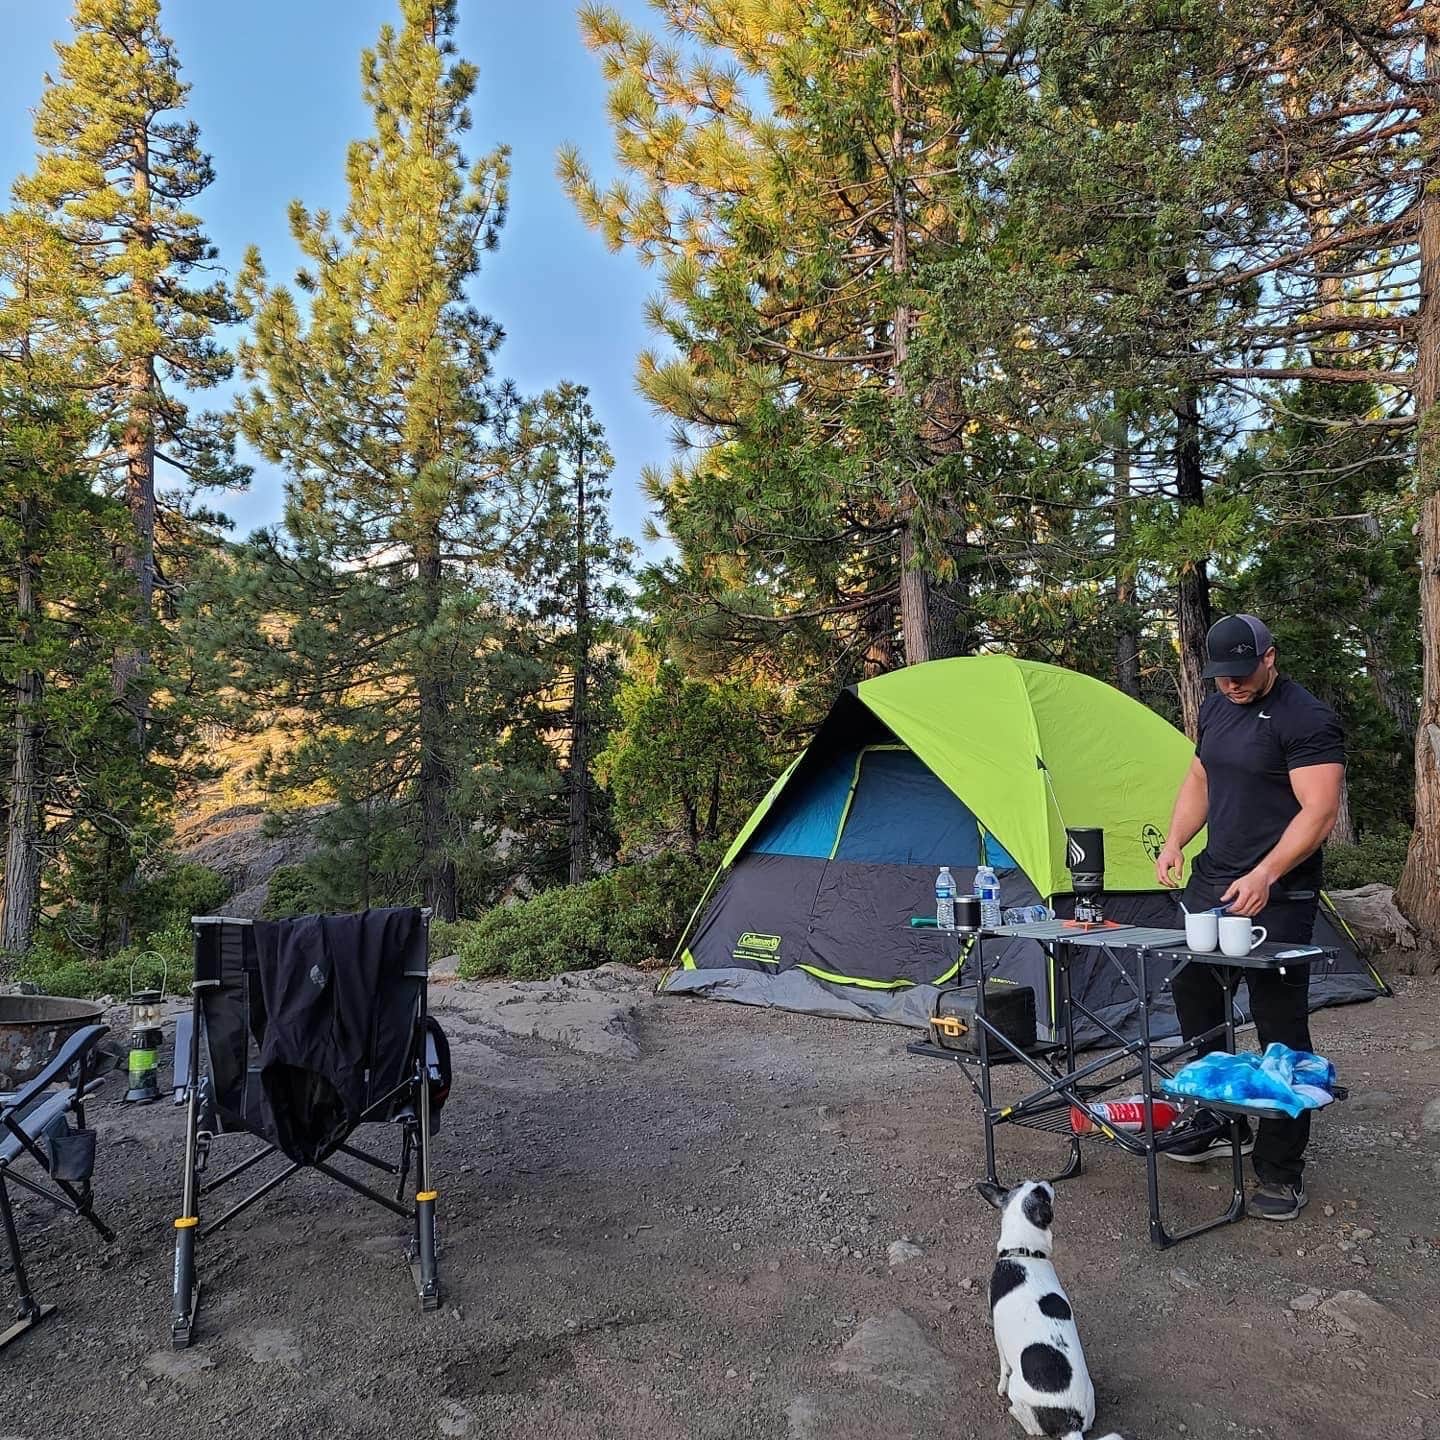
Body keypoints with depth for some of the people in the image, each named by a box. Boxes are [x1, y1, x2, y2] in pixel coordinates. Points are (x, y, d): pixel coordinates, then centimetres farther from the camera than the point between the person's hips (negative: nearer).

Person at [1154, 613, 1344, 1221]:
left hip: (1276, 897, -8)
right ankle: (1220, 1124, 31)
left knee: (1280, 1025, -3)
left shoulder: (1307, 719, -15)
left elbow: (1319, 811, -20)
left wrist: (1264, 877, -28)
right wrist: (1174, 842, 7)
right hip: (1211, 881, 8)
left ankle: (1281, 1170, 9)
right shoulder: (1216, 708, 10)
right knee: (1194, 996, 13)